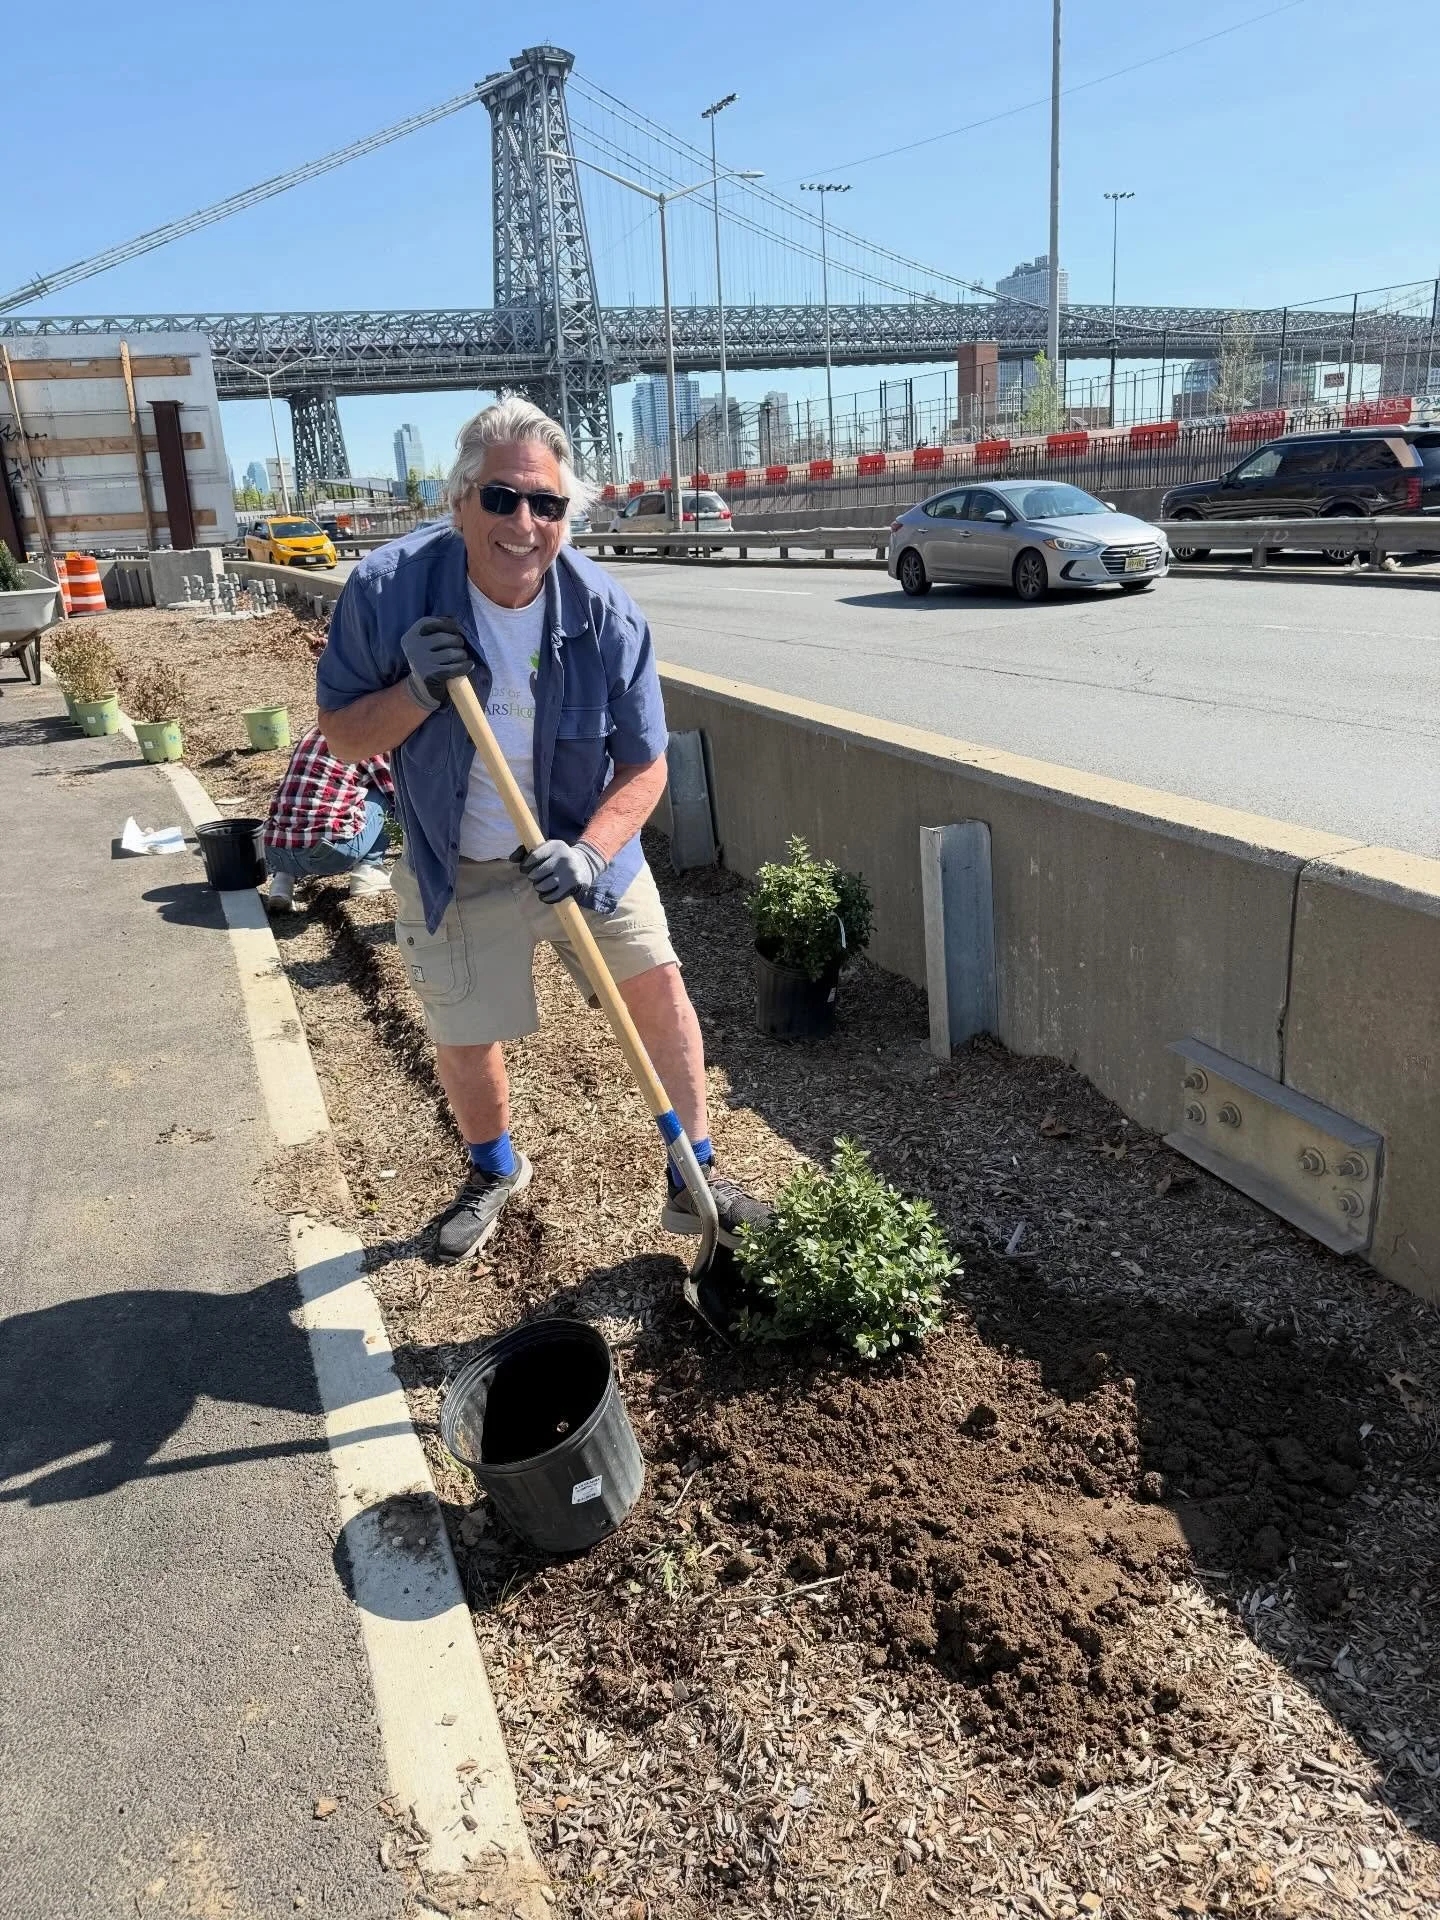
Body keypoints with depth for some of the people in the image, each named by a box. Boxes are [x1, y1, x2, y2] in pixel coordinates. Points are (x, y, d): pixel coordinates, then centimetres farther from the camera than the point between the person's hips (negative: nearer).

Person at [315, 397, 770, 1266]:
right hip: (459, 869, 0)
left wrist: (590, 851, -29)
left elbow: (645, 766, -12)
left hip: (583, 849, 0)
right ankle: (495, 1171, 43)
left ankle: (695, 1180, 18)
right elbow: (341, 735, -11)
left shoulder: (605, 614, -19)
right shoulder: (389, 590, -20)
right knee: (465, 1042, 11)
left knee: (660, 989, -2)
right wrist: (418, 691, -31)